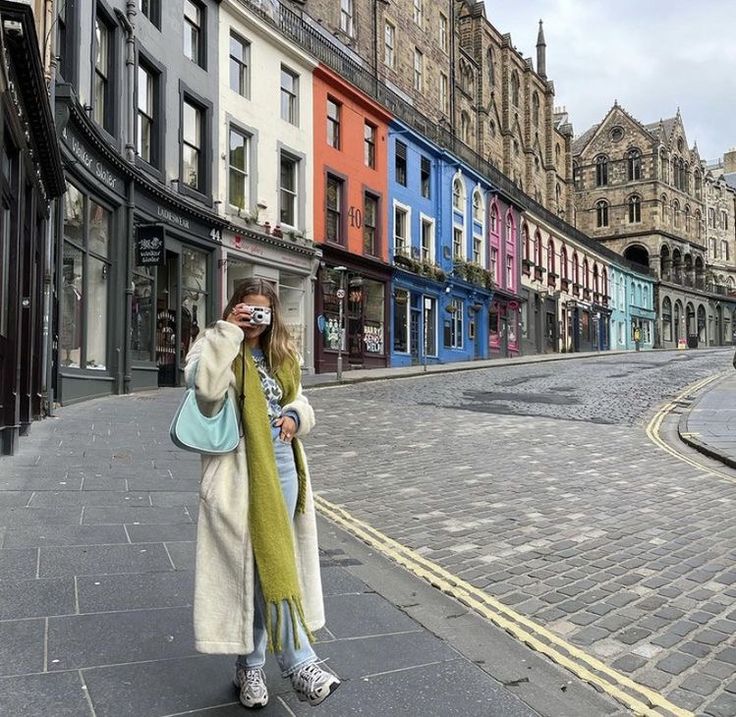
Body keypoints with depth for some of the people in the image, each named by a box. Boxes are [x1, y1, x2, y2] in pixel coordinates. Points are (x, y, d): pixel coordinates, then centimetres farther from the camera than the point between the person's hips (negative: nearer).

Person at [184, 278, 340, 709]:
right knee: (267, 564, -7)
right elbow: (207, 390, -22)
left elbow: (299, 399, 25)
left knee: (263, 565, 12)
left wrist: (295, 416, 1)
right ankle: (298, 661, 3)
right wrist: (228, 332, -18)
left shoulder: (282, 355, 16)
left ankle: (251, 665, 26)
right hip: (240, 471, -6)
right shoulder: (214, 346, -2)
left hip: (281, 465, 6)